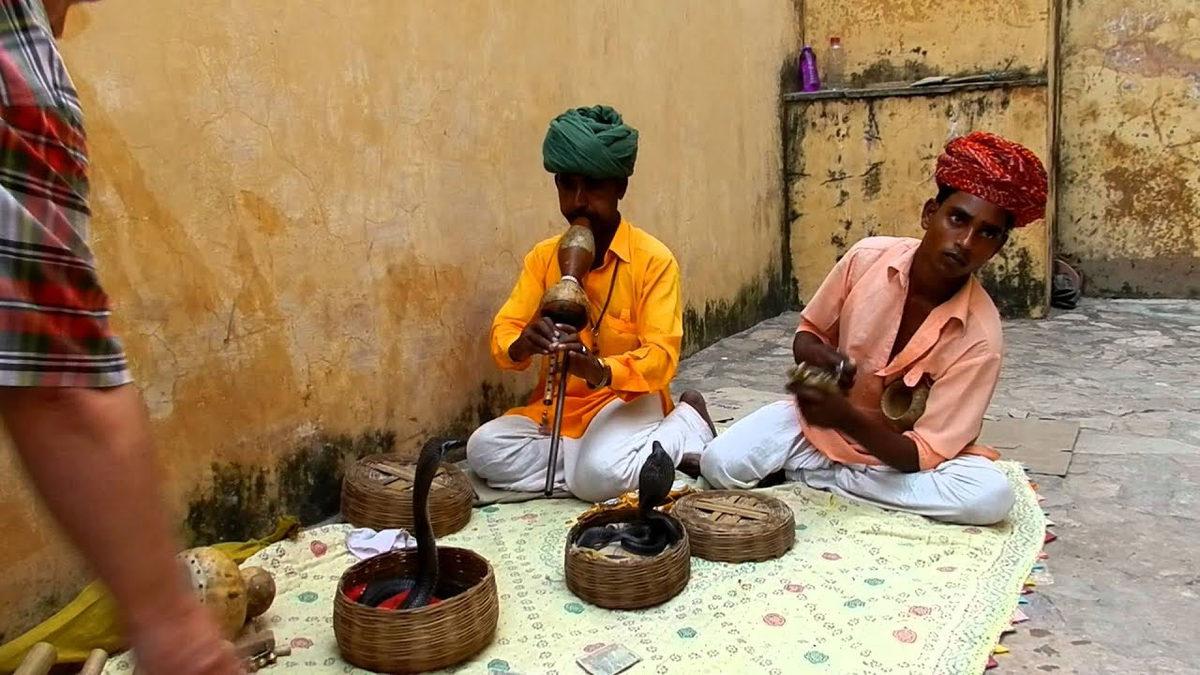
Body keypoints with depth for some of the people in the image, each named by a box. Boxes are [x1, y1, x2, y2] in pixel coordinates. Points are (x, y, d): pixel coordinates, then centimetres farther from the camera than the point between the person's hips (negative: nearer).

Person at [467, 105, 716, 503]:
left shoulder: (654, 259, -11)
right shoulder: (542, 256, 3)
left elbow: (661, 355, -18)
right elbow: (502, 334, -3)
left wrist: (600, 371, -38)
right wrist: (522, 345, -28)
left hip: (627, 399, -4)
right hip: (557, 405, 4)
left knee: (597, 477, -32)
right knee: (483, 449, -20)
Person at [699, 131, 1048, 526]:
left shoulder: (980, 337, -21)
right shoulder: (867, 258, -15)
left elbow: (922, 454, -22)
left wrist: (849, 419, -40)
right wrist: (822, 358, -22)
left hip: (897, 454, 1)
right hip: (818, 420, 0)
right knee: (720, 466, -27)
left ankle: (810, 472, -16)